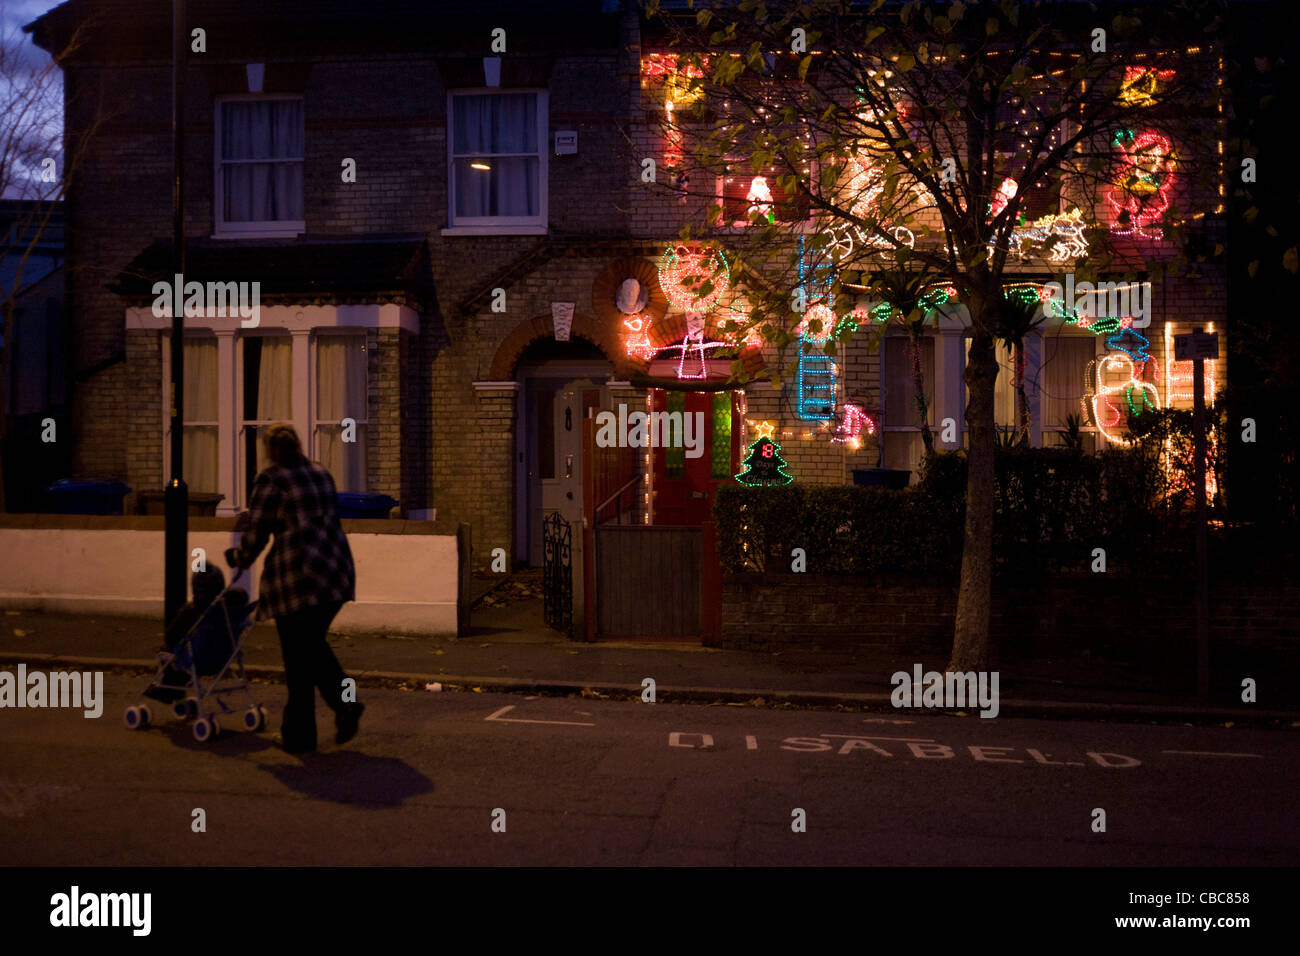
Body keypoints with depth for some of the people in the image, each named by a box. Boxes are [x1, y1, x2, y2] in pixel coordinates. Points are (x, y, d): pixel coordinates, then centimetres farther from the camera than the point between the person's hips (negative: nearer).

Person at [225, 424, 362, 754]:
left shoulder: (270, 480, -4)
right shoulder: (322, 474, 15)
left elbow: (256, 532, -1)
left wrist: (239, 558, 17)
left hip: (297, 574, -6)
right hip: (337, 566, 6)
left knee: (298, 655, 4)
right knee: (314, 644, 20)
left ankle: (299, 735, 12)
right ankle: (345, 703, 3)